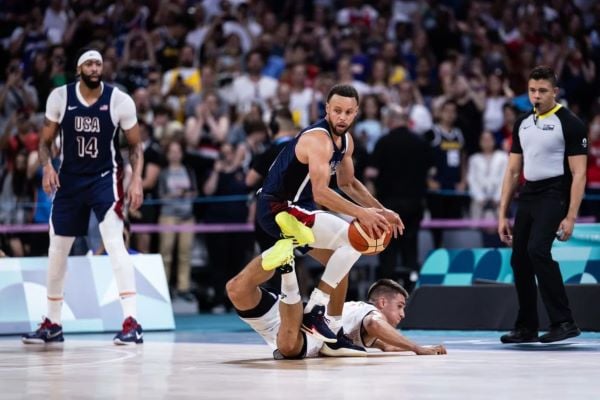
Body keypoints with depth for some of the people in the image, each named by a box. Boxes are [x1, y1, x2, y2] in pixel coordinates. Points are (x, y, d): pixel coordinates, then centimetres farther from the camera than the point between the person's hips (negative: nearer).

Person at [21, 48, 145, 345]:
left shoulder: (120, 100, -9)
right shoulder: (60, 97, -5)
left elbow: (135, 145, 0)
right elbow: (45, 141, 5)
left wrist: (137, 179, -14)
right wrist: (47, 167, -15)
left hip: (105, 177, -3)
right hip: (69, 178, 3)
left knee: (114, 241, -21)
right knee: (57, 250, 9)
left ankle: (131, 323, -24)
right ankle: (52, 324, 26)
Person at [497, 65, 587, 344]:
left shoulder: (569, 123, -6)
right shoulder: (522, 124, 13)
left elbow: (578, 174, -9)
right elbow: (512, 171, 17)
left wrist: (570, 217, -16)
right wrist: (502, 215, 11)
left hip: (554, 196, -7)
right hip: (527, 196, 7)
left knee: (537, 250, -24)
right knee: (519, 259, 4)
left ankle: (563, 322, -20)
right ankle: (526, 328, 17)